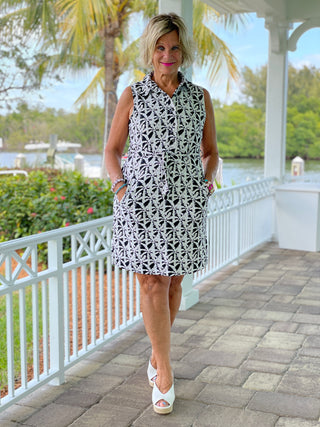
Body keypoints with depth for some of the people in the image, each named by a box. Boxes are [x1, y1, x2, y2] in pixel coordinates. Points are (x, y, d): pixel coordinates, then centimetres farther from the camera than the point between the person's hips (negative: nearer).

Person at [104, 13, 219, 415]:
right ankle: (165, 373, 6)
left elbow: (211, 152, 15)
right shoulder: (132, 95, 3)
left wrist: (206, 180, -3)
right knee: (152, 284, -4)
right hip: (142, 201, -2)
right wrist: (120, 186, -8)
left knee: (173, 281, 11)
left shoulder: (200, 97, 7)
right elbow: (112, 151, 8)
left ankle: (157, 353, 33)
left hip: (185, 203, 2)